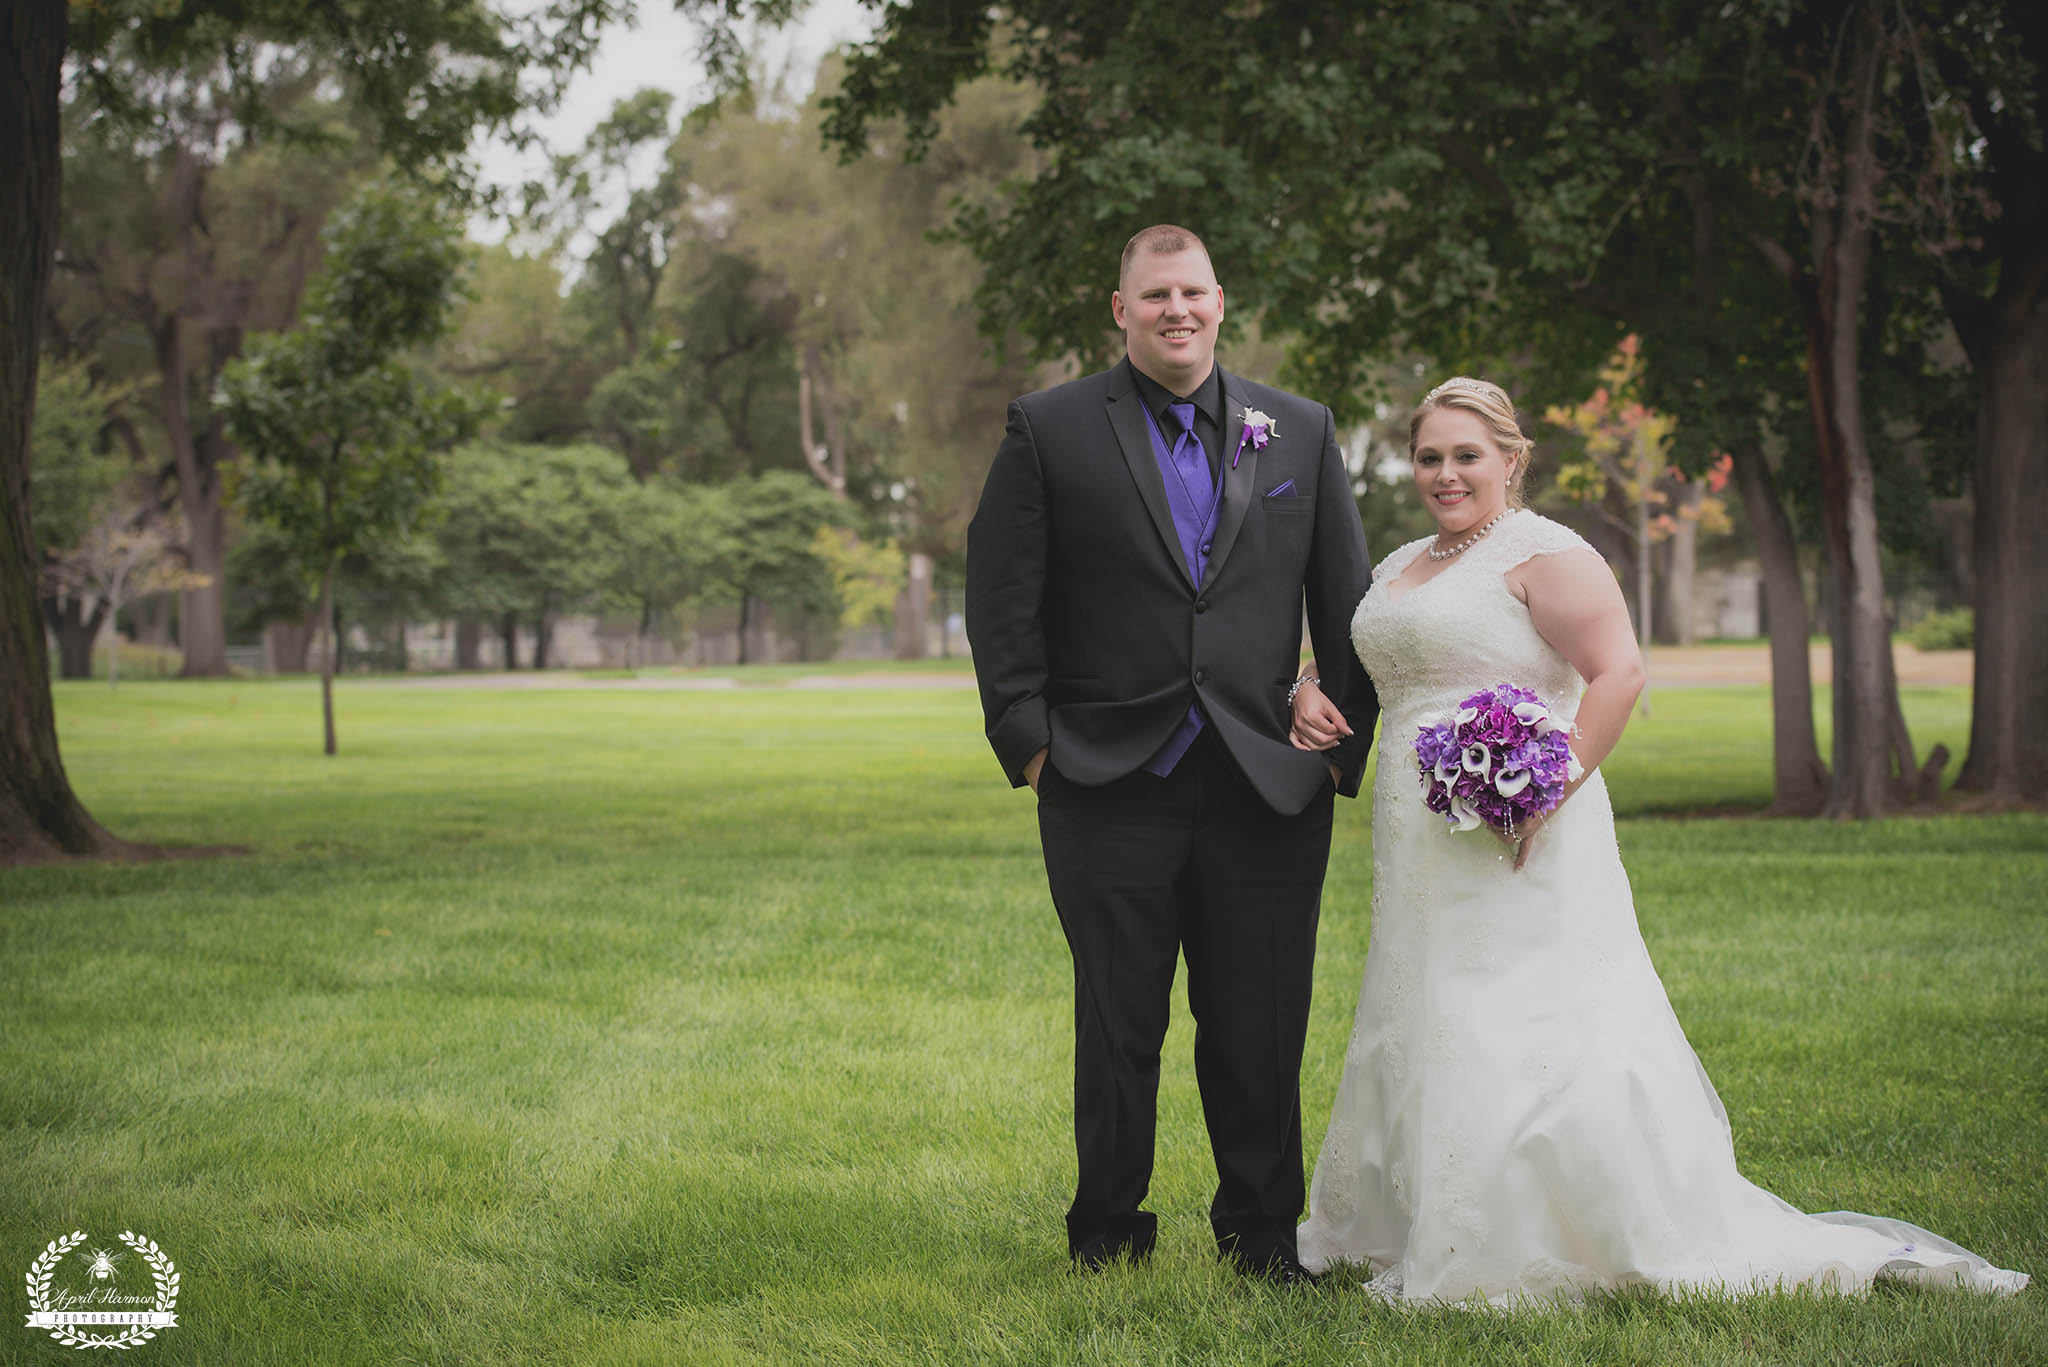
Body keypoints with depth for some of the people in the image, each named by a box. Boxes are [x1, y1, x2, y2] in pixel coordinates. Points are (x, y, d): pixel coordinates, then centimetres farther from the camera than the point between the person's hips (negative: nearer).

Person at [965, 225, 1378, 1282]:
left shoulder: (1301, 432, 10)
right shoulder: (1049, 430, 2)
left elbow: (1348, 599, 12)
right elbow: (1000, 601, 2)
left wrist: (1347, 741, 6)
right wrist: (1027, 741, -4)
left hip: (1267, 788, 2)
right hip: (1109, 789, -2)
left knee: (1262, 1031, 6)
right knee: (1117, 1028, 6)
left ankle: (1263, 1237, 19)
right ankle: (1106, 1236, 20)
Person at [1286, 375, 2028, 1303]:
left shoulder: (1544, 555, -7)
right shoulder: (1400, 567, 18)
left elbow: (1619, 674, -17)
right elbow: (1375, 672, 30)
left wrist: (1547, 792, -23)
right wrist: (1316, 700, 7)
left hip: (1516, 847, -8)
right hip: (1425, 856, 8)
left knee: (1537, 1041, -10)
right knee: (1426, 1037, 10)